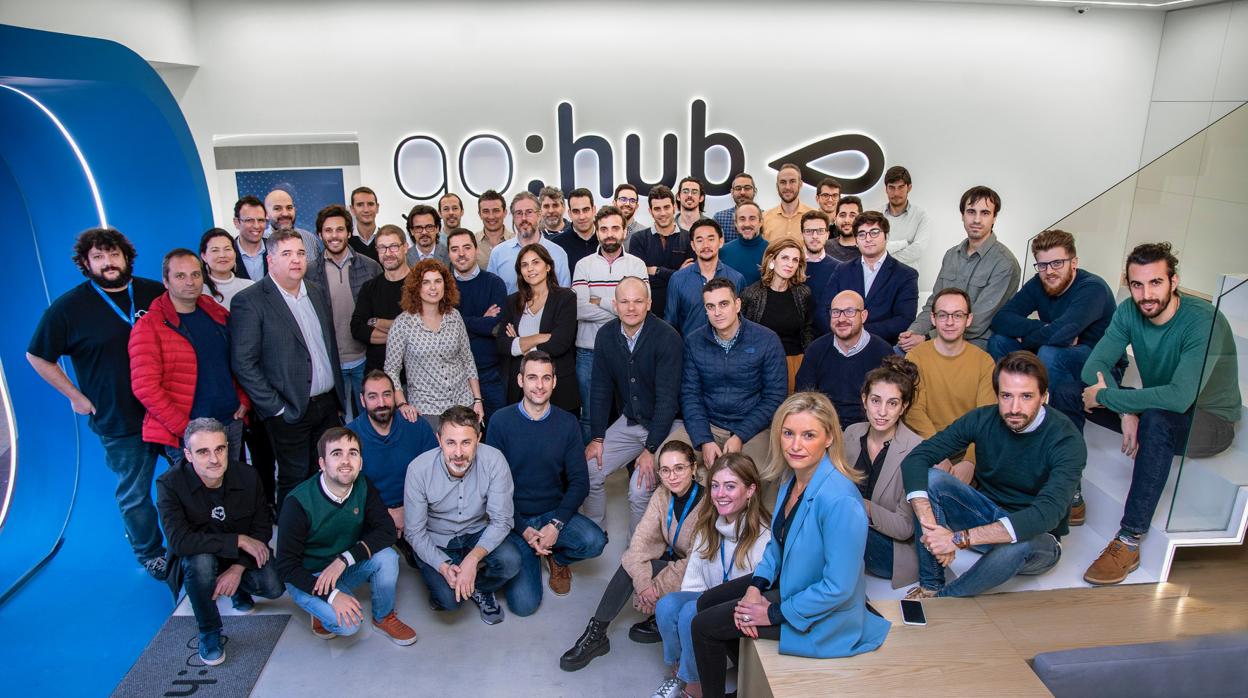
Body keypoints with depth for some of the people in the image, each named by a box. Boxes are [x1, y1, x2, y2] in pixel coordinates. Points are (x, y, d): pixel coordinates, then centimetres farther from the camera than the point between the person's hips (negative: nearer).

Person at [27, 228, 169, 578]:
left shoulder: (156, 292, -1)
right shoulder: (69, 307, -6)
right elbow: (37, 356, 3)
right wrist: (76, 396, -1)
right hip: (119, 421, -2)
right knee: (134, 494, 10)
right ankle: (150, 553, 31)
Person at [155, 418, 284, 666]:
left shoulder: (247, 476, -16)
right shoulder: (169, 485, -24)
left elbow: (262, 529, -8)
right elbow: (179, 540, -33)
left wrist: (238, 568, -22)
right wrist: (238, 541, -33)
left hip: (243, 555, 2)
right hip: (196, 556, -2)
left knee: (274, 587, -22)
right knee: (201, 561, -37)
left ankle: (238, 587, 16)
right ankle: (209, 632, -11)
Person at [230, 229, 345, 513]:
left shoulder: (318, 292, 9)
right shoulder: (249, 301, -11)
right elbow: (243, 363, -13)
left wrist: (339, 392, 12)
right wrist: (276, 407, -14)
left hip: (328, 404, 6)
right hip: (290, 411, -5)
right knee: (294, 481, 7)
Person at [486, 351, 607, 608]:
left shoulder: (567, 423, -3)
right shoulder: (501, 421, -9)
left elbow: (579, 482, -3)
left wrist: (556, 524, -17)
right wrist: (523, 530, -15)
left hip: (555, 512, 2)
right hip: (515, 519, -2)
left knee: (594, 541, -27)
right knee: (524, 603, -14)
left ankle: (557, 559, 8)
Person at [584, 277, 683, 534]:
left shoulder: (667, 337, -21)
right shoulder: (606, 335, -3)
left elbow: (667, 397, -22)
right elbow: (600, 388, 3)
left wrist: (651, 449, -23)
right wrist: (597, 437, -2)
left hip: (666, 424, -5)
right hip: (628, 422, 6)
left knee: (640, 488, -21)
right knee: (589, 471, -4)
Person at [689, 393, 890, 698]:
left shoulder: (839, 501, -34)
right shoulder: (795, 479, -6)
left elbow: (839, 588, -29)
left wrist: (774, 613, -19)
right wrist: (755, 586, -5)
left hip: (820, 614, -8)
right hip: (786, 581, 8)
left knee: (703, 627, -3)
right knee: (706, 602, 16)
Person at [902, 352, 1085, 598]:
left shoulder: (1066, 440, -23)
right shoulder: (983, 419, -13)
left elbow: (1046, 514, -37)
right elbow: (916, 459, -18)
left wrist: (960, 538, -41)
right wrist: (929, 524, -35)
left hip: (1038, 538, -3)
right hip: (987, 514, 3)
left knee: (1018, 545, -39)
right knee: (930, 478, -22)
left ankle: (941, 599, -15)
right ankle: (930, 585, -16)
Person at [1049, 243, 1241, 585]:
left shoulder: (1203, 321, -28)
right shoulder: (1129, 312, -8)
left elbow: (1180, 397, -40)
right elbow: (1094, 367, -13)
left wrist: (1106, 396, -31)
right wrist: (1126, 411, -29)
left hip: (1209, 421, -6)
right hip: (1153, 406, 7)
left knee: (1157, 419, -41)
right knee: (1065, 393, -7)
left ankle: (1129, 541, -33)